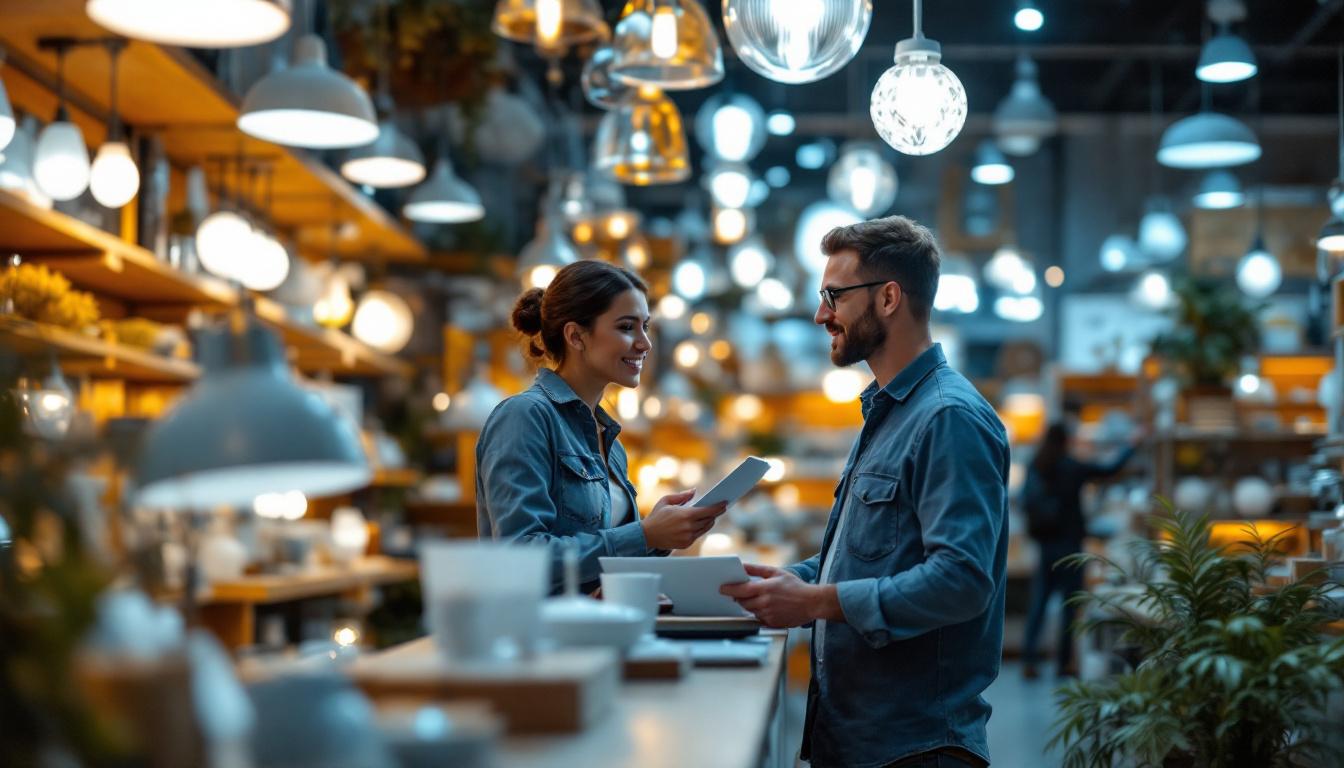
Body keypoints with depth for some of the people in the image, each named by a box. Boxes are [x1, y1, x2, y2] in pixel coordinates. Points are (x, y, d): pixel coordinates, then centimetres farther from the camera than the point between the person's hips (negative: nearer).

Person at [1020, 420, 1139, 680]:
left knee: (1038, 604, 5)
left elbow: (1026, 503, 1)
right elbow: (1111, 469, 3)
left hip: (1043, 544, 4)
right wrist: (1131, 447, 17)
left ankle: (1028, 661, -5)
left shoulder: (1034, 469, 1)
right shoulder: (1072, 468, -8)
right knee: (1069, 604, 5)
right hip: (1068, 542, -3)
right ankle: (1063, 662, 7)